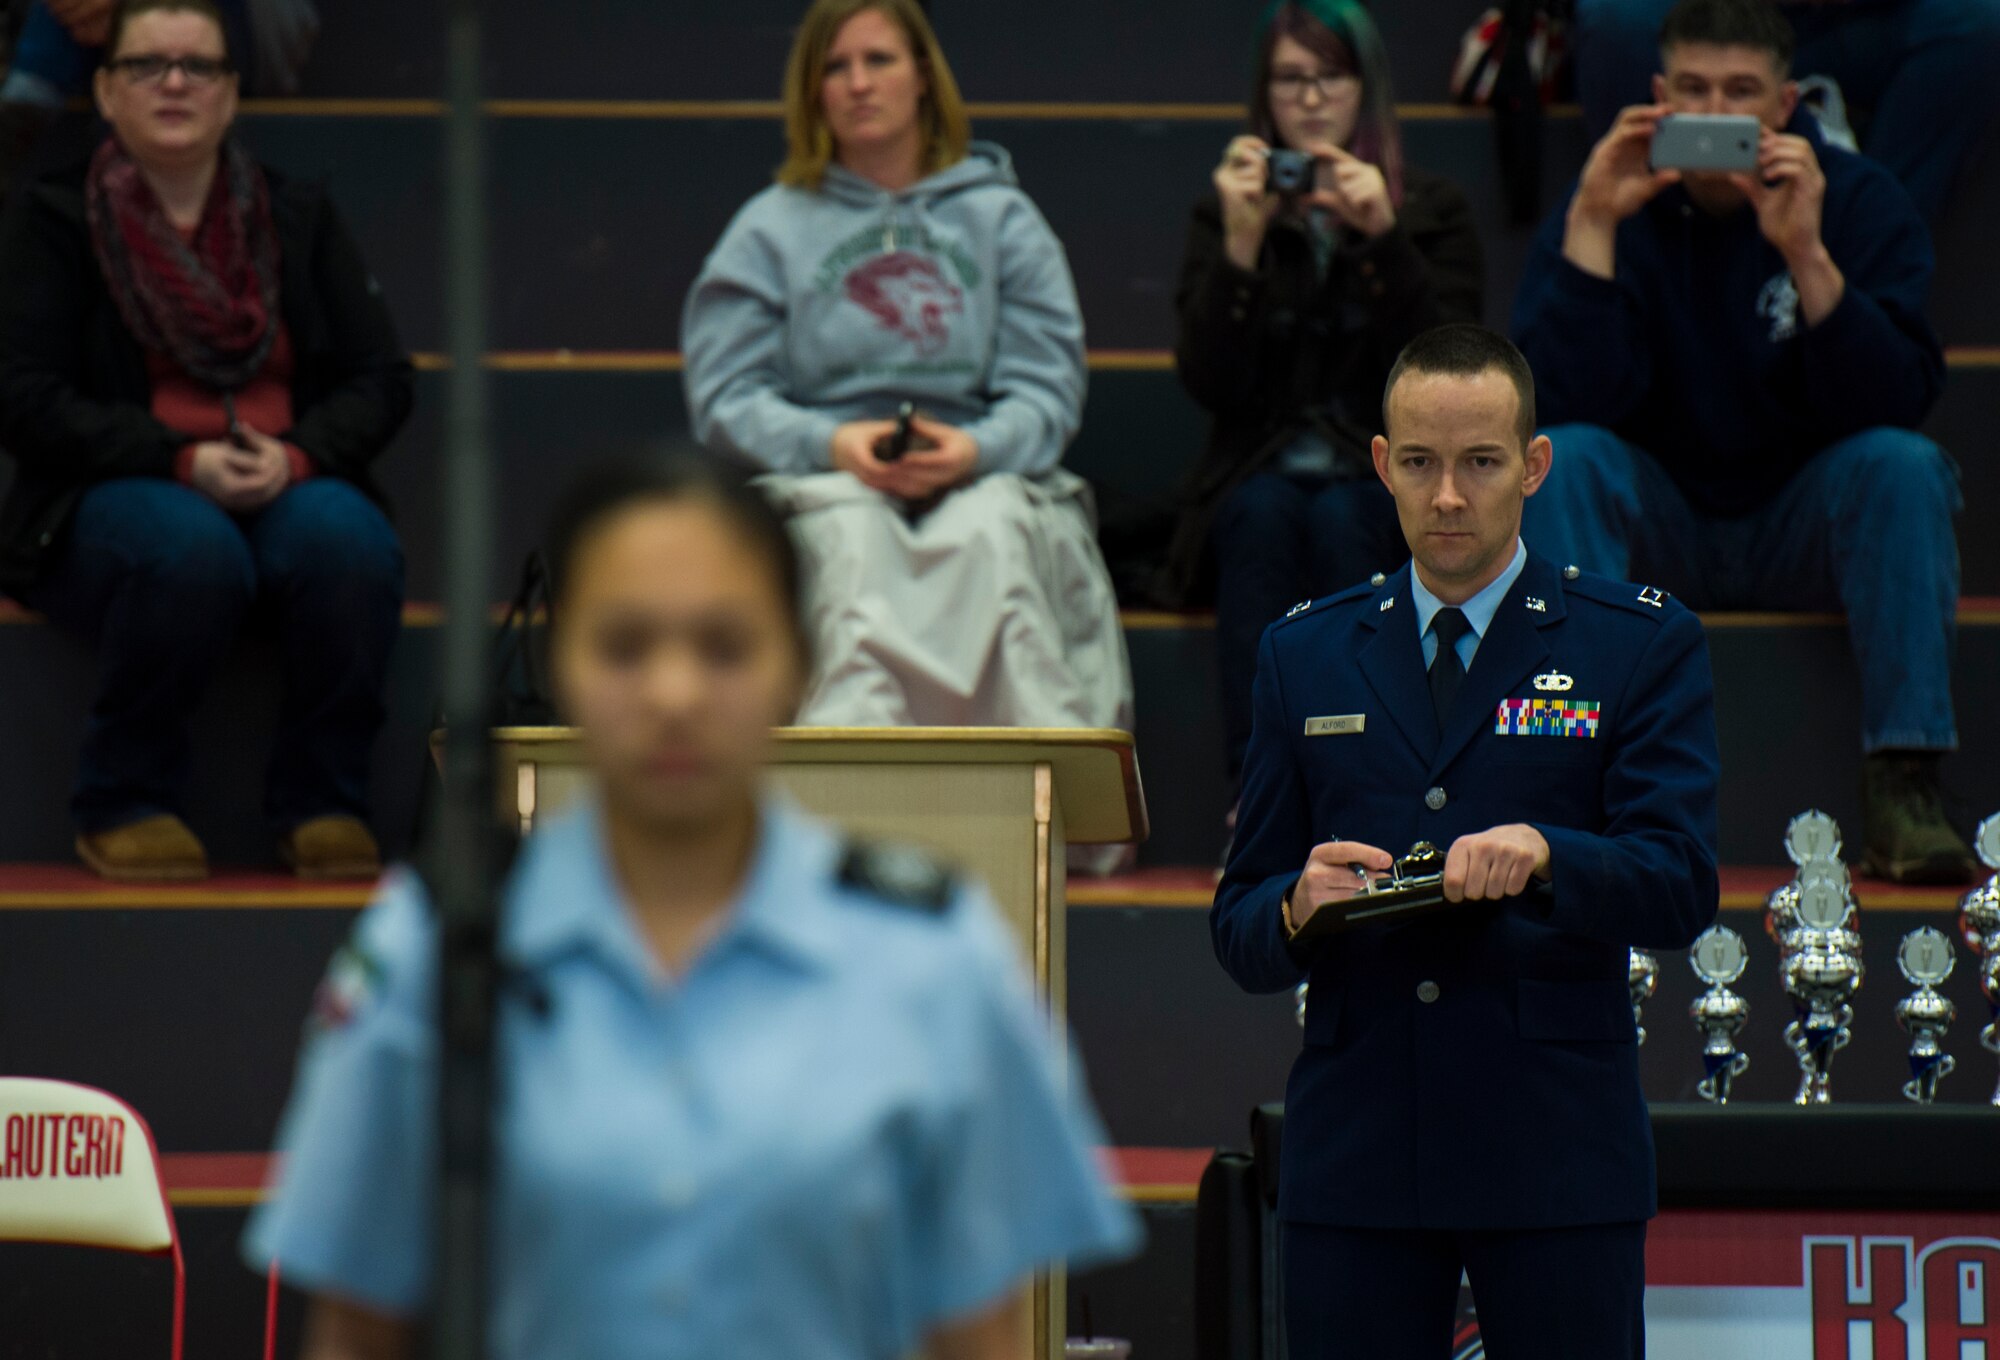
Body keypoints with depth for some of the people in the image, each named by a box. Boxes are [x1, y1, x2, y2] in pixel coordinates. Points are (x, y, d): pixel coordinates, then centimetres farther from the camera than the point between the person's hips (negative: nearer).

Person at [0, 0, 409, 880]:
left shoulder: (298, 219, 14)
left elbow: (380, 380, 8)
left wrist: (296, 455, -14)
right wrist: (181, 461, -18)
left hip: (287, 488, 3)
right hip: (110, 501, -3)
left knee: (349, 540, -32)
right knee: (188, 547, -37)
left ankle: (322, 807, -17)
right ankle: (121, 807, -18)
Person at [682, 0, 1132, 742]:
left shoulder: (1001, 216, 18)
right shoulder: (771, 228, 17)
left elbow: (1048, 388, 7)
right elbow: (724, 397, 5)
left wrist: (975, 449, -16)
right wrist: (832, 443, -15)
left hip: (983, 479, 1)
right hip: (825, 482, -1)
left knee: (988, 537, -35)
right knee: (853, 542, -36)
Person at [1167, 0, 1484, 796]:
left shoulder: (1433, 212, 7)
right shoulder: (1225, 210, 9)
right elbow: (1209, 384, -5)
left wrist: (1385, 239, -20)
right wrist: (1240, 245, -17)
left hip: (1386, 484, 0)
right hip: (1258, 475, 0)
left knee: (1343, 521, -33)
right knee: (1263, 516, -33)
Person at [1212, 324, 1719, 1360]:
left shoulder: (1644, 644, 5)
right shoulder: (1304, 655, 13)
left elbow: (1679, 892, -6)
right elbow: (1238, 934, 12)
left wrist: (1543, 855, -26)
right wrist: (1298, 908, -13)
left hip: (1558, 1149, -2)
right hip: (1354, 1149, 2)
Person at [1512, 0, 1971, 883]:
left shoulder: (1859, 203, -5)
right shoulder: (1620, 204, -5)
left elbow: (1898, 403, -21)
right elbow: (1563, 403, -21)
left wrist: (1806, 255, -33)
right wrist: (1592, 227, -28)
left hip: (1808, 526, 0)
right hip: (1655, 524, 0)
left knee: (1904, 465, -28)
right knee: (1561, 460, -27)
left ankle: (1902, 790, -31)